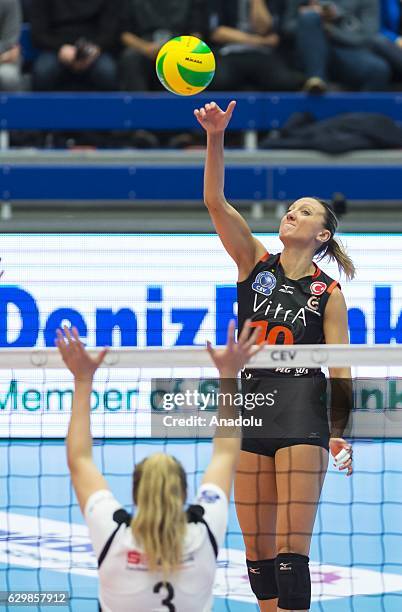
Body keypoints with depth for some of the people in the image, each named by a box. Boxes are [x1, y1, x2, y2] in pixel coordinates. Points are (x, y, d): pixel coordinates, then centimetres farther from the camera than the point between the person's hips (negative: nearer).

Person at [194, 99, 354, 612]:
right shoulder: (254, 262, 9)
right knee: (256, 547, 6)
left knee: (290, 547, -11)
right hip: (250, 408, 4)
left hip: (302, 413, -4)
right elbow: (215, 203, -3)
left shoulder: (328, 293, 2)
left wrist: (341, 433, -11)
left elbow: (340, 368, 1)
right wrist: (215, 138, -17)